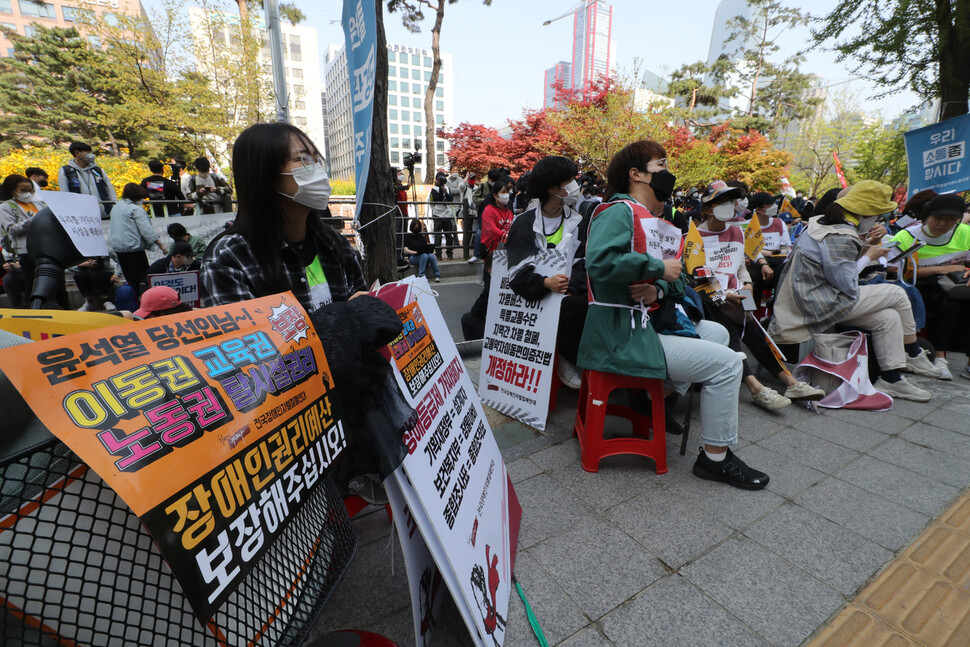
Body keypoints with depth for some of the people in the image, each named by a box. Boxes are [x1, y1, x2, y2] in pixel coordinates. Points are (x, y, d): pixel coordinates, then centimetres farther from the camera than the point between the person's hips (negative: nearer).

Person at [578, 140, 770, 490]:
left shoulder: (652, 221, 17)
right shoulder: (619, 211, -12)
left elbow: (675, 278, 13)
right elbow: (600, 261, -32)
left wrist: (659, 290, -11)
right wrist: (659, 268, -20)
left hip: (644, 325, 10)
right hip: (622, 338, -10)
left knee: (717, 333, 24)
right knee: (726, 362, -6)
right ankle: (715, 457, 8)